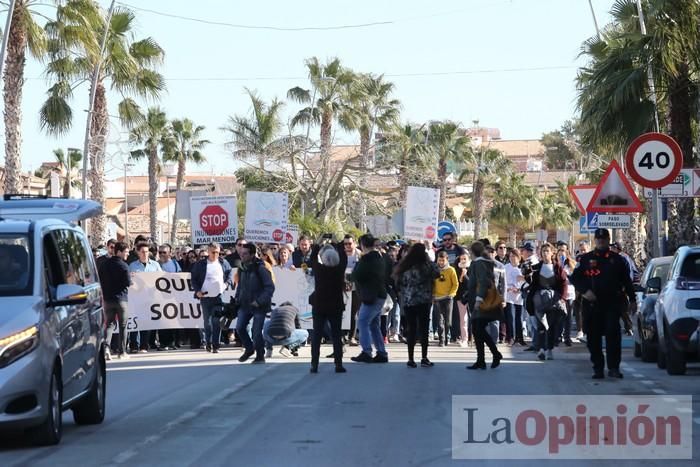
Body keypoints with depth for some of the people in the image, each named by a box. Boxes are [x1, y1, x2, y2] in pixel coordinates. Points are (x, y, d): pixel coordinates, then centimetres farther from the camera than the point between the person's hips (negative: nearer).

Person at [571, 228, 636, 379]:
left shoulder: (617, 259, 11)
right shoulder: (586, 259, 10)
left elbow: (627, 281, 15)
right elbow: (575, 278, 7)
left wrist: (632, 299, 11)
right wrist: (585, 291, -9)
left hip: (613, 304, -1)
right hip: (592, 303, 1)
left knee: (613, 333, -11)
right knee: (594, 337, 2)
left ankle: (613, 367, -6)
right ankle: (598, 368, 10)